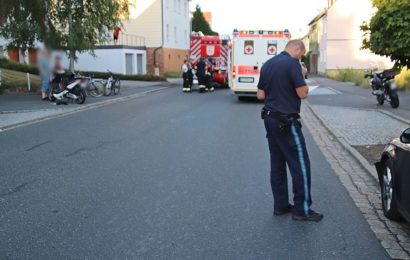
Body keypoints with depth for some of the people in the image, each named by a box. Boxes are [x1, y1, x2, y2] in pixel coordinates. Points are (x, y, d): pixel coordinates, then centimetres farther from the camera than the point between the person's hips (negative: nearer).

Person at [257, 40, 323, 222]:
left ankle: (280, 205, 18)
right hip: (286, 121, -8)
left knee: (277, 163, 12)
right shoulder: (292, 64, -14)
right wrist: (302, 76, 0)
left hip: (270, 118, 8)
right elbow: (303, 93, -15)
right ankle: (302, 209, 5)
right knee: (300, 164, -1)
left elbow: (260, 95, 12)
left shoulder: (267, 65, 10)